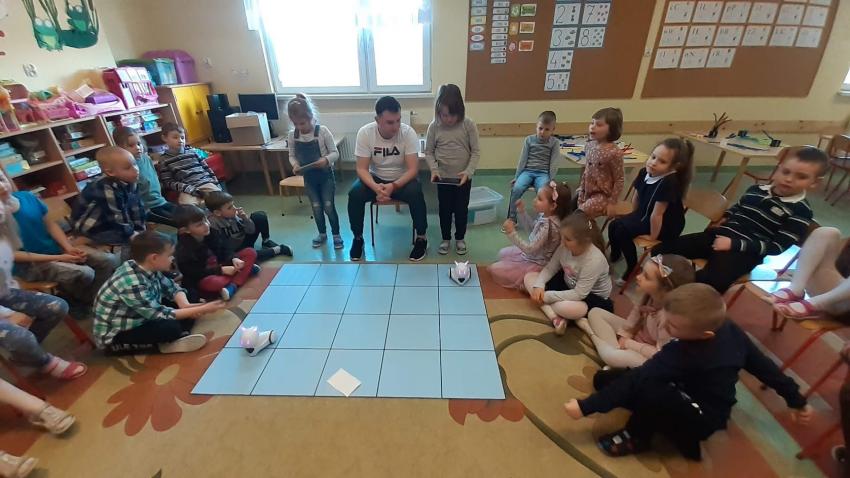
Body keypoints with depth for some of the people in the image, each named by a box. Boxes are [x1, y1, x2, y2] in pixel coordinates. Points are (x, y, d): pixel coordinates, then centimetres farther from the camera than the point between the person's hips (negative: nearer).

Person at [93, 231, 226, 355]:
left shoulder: (148, 269, -9)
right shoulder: (132, 284, -33)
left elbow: (171, 287, 3)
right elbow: (161, 315, -29)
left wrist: (186, 305, -17)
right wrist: (202, 309, -26)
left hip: (140, 320, 9)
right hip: (114, 337, -9)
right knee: (170, 327, -30)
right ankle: (166, 343, -1)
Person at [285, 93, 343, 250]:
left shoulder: (322, 131, -15)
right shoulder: (292, 135, -4)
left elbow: (335, 153, -10)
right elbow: (292, 155, 7)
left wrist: (326, 160, -30)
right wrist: (295, 165, -14)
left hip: (326, 176, -3)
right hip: (308, 178, 4)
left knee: (329, 206, -1)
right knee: (316, 208, 10)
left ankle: (336, 235, 18)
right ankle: (322, 234, 30)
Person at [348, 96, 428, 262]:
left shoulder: (408, 132, -19)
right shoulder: (365, 133, -17)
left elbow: (413, 169, -21)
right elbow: (362, 169, -17)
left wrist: (393, 186, -37)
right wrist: (376, 187, -37)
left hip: (402, 180, -1)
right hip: (375, 179, 1)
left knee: (416, 193, -32)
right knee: (354, 194, -26)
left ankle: (421, 238, -9)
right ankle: (357, 238, -1)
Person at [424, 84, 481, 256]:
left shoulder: (469, 125, -10)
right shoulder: (434, 126, -8)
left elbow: (476, 152, -7)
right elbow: (428, 152, 0)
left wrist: (468, 171, -19)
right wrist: (434, 169, -15)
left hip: (463, 177, 0)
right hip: (443, 177, 1)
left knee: (461, 209, 12)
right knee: (445, 209, 12)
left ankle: (460, 238, 33)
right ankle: (446, 238, 32)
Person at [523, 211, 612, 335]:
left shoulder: (594, 260, -33)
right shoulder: (565, 246, -16)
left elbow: (579, 294, -31)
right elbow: (550, 268, -4)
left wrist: (547, 296, -28)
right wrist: (539, 285, -22)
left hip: (593, 296, -8)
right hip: (568, 285, 8)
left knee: (565, 308, -42)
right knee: (529, 277, -8)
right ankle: (556, 317, -22)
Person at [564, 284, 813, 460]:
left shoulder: (684, 354, -35)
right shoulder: (729, 329, -12)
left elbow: (638, 378, -36)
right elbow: (762, 365, 1)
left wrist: (587, 407, -33)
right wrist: (796, 400, 21)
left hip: (702, 419, -7)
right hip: (694, 397, 7)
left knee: (647, 389, -40)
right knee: (604, 379, -5)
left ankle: (636, 437, -12)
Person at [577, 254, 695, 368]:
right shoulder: (651, 294, -17)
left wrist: (629, 344, -17)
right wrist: (624, 334, -8)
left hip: (648, 357, -7)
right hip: (636, 333, 7)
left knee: (612, 357, -35)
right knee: (595, 313, 1)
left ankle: (592, 333, -6)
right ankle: (617, 348, -6)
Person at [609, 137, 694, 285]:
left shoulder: (669, 183, -34)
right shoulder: (644, 172, -9)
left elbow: (656, 215, -28)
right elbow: (636, 197, 6)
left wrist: (653, 237, -19)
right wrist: (633, 218, 13)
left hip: (666, 226, -8)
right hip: (644, 214, 8)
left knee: (622, 231, -19)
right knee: (613, 226, -2)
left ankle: (633, 268, 1)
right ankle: (614, 257, 23)